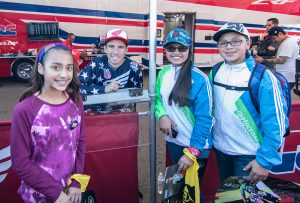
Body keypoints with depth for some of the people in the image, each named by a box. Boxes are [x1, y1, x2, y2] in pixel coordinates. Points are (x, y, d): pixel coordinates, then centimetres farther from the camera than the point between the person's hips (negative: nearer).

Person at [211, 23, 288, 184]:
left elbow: (275, 123, -18)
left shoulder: (263, 77, -19)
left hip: (249, 155, -5)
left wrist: (265, 160, -17)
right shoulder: (215, 72, -3)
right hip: (220, 148, 5)